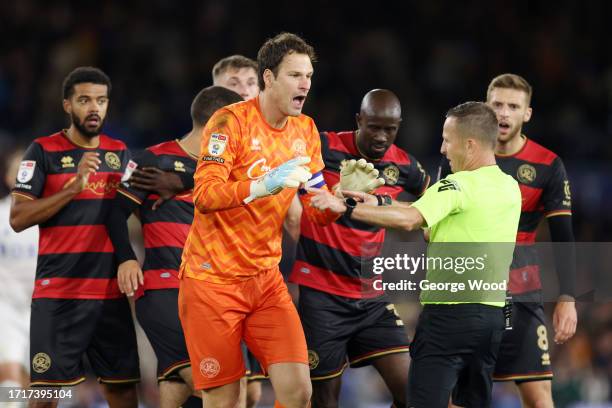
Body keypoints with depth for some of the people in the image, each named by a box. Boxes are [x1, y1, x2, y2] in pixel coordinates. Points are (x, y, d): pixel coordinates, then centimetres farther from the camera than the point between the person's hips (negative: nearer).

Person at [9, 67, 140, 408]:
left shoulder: (120, 153, 13)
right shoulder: (44, 151, -1)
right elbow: (18, 219, -9)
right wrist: (73, 188, -17)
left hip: (111, 291, 4)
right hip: (57, 292, -4)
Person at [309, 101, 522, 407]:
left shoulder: (459, 186, -13)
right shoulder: (511, 188, 10)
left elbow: (409, 221, -26)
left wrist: (347, 208, -23)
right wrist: (379, 204, 13)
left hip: (449, 312, -8)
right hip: (491, 315, 8)